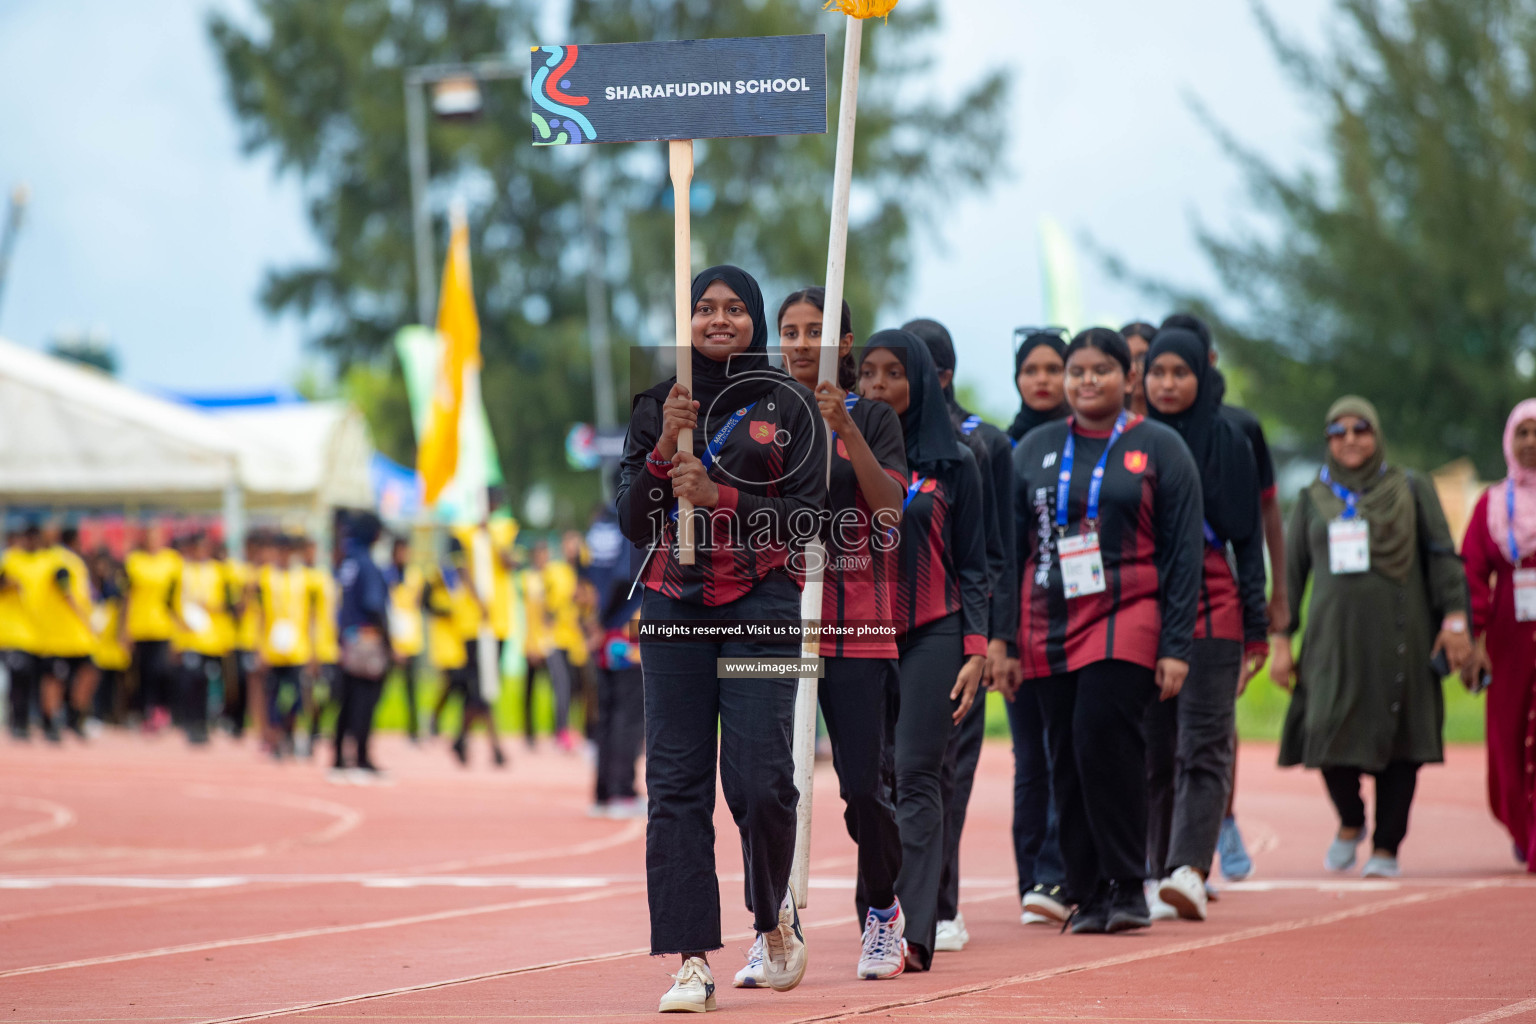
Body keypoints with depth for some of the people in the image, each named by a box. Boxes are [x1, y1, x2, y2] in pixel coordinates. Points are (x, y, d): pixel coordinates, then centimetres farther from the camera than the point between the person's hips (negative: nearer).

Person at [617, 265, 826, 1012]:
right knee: (676, 784, -4)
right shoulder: (656, 408, 11)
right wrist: (665, 449, -11)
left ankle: (774, 912, 19)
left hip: (760, 610, -2)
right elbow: (632, 521, 5)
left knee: (759, 781, -9)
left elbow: (806, 514, -2)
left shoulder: (787, 406, 4)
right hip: (674, 611, 2)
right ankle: (692, 959, -3)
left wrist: (719, 498, -14)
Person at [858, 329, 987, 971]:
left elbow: (972, 567, 6)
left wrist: (976, 651, -3)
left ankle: (911, 931, -13)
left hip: (932, 634, -2)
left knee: (915, 777, -9)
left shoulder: (952, 461, 5)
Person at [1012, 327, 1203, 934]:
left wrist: (1176, 646, -6)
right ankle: (1087, 895, 9)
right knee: (1066, 758, 1)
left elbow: (1183, 554, 1)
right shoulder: (1035, 450, 12)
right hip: (1048, 625, 4)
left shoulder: (1160, 449, 4)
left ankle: (1127, 887, -10)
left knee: (1102, 737, -19)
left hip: (1127, 618, -4)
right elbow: (1012, 547, 13)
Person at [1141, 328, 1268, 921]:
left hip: (1211, 614, -3)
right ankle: (1163, 870, 9)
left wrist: (1257, 626, 0)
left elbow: (1247, 539, 4)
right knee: (1154, 753, 4)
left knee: (1203, 746, -12)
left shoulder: (1228, 444, 4)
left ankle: (1190, 870, -22)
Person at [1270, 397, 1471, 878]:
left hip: (1399, 636, -1)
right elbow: (1291, 572, 15)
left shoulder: (1411, 491, 9)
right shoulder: (1312, 500, 14)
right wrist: (1280, 639, 8)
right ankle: (1350, 823, 16)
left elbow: (1443, 557, 6)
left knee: (1398, 739, -2)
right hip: (1333, 636, 1)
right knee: (1330, 733, -11)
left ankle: (1386, 848, 8)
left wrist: (1455, 620, -5)